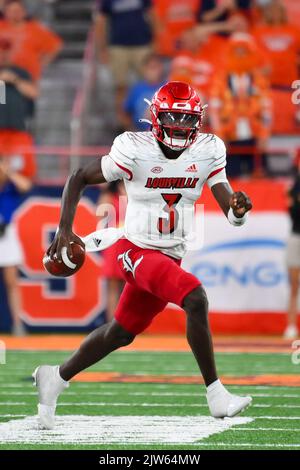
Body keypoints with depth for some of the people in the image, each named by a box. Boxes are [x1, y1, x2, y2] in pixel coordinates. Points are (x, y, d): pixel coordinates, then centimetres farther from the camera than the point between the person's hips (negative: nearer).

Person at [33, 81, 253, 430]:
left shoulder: (208, 151, -4)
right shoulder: (135, 150, -15)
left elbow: (230, 212, -8)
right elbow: (79, 178, -5)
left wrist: (238, 210, -32)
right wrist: (64, 230, -15)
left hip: (170, 256, 6)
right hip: (137, 251, -6)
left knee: (121, 334, 18)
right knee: (196, 299, -28)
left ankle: (56, 378, 38)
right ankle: (216, 396, -22)